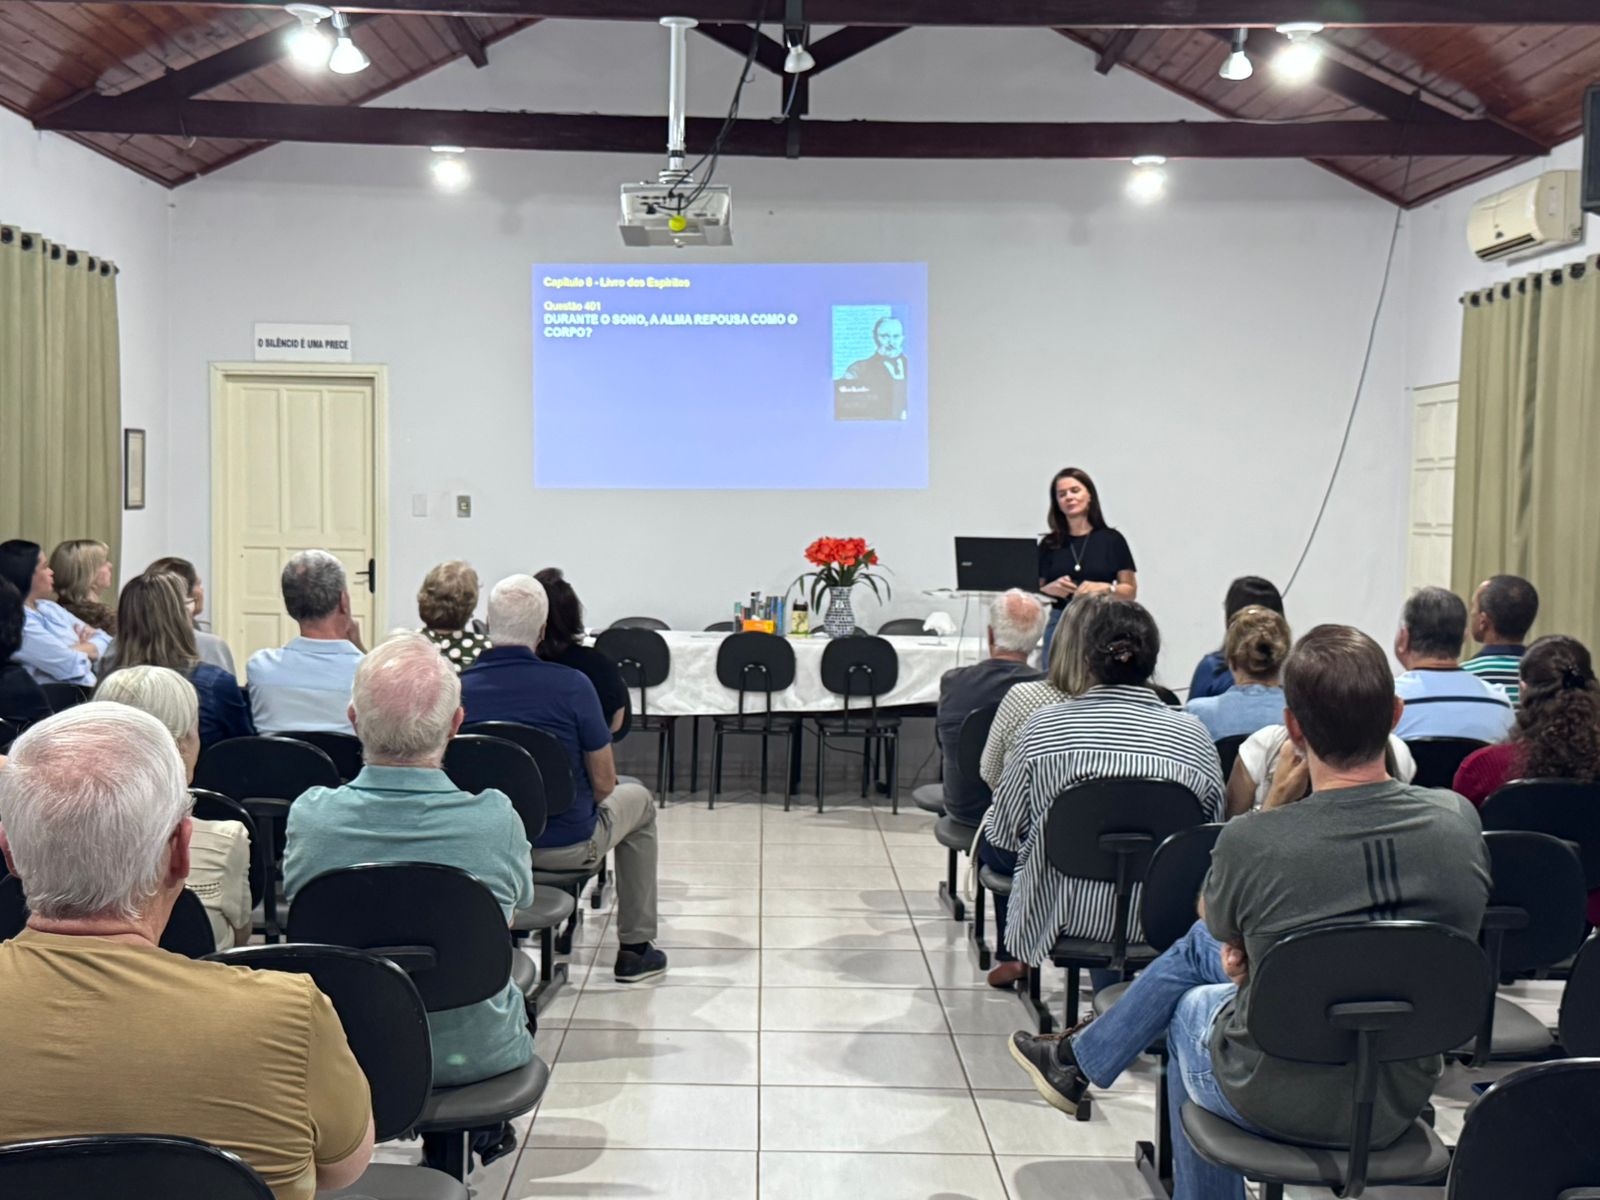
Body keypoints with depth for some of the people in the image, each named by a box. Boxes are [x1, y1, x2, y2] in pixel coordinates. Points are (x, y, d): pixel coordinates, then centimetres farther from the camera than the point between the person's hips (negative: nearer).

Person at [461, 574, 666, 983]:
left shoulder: (458, 688, -12)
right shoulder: (572, 685, -20)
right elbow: (604, 784, -12)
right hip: (569, 847, -4)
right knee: (638, 801, 27)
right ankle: (634, 948, 29)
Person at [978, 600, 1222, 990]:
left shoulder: (1044, 726, -13)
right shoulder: (1193, 734, -11)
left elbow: (1003, 832, -2)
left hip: (1065, 914, -1)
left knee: (992, 841, 25)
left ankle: (1016, 959, 42)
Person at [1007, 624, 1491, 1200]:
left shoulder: (1249, 842, -27)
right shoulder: (1459, 822, -14)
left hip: (1277, 1102, -4)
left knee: (1190, 1005, 31)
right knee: (1200, 943, 26)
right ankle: (1081, 1059, 47)